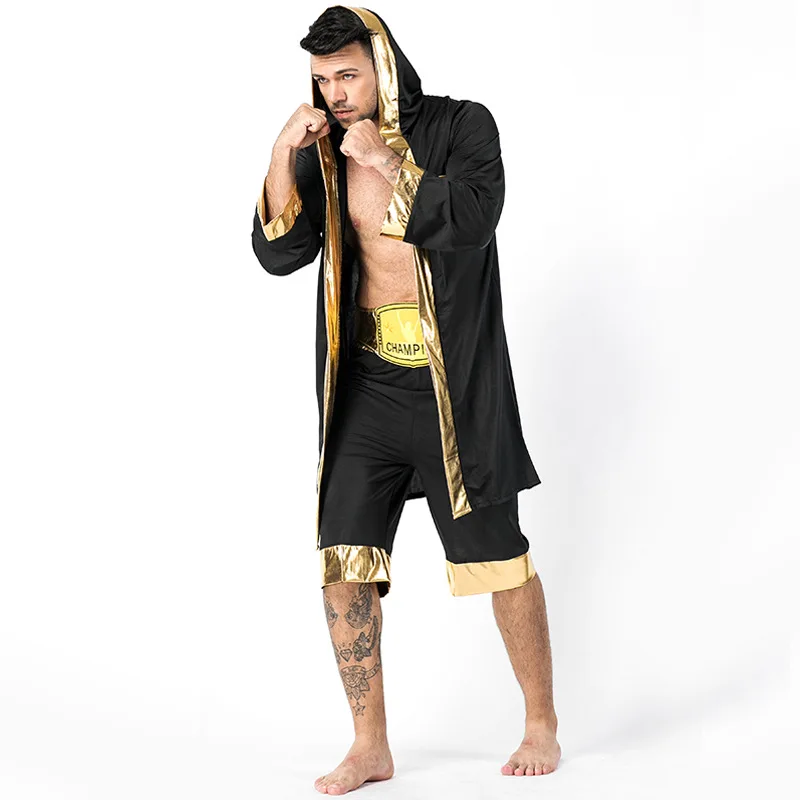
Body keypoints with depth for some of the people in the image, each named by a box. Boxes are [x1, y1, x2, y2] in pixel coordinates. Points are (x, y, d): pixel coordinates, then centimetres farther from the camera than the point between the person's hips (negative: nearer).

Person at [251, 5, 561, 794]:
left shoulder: (461, 127, -3)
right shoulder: (323, 152, 9)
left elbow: (472, 219, -19)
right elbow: (277, 254, 1)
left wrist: (386, 161, -15)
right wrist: (283, 156, -11)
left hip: (454, 381, -4)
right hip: (365, 382, 4)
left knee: (498, 558, 2)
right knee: (344, 563, 0)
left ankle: (542, 726, 20)